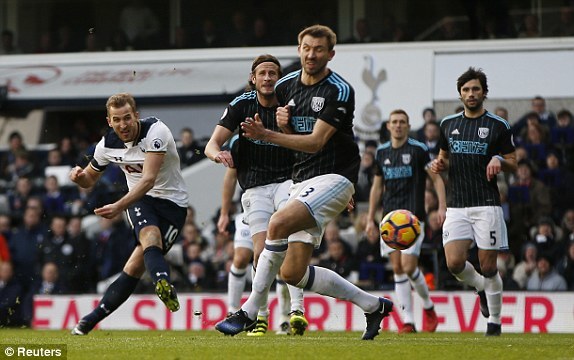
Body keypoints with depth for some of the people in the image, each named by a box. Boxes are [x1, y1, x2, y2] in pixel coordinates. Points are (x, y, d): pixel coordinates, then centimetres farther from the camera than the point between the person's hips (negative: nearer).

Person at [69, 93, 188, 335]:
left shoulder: (155, 131, -22)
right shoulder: (107, 144, -4)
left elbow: (148, 179, -29)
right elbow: (90, 178, 14)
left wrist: (119, 207, -39)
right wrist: (78, 176, -12)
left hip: (172, 203, -2)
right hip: (139, 200, 2)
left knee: (136, 266, -12)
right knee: (150, 237, -33)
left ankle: (92, 319, -6)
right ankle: (164, 284, -62)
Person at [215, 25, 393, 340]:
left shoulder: (339, 91, -11)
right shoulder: (285, 86, 10)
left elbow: (316, 142, -18)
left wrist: (267, 136, -27)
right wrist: (283, 123, -2)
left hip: (334, 177, -8)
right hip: (301, 181, 8)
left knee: (278, 224, -30)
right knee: (292, 272, 0)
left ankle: (250, 312, -21)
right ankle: (372, 305, 17)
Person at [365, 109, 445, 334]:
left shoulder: (418, 149, -3)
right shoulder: (382, 152, 11)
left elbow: (437, 178, -2)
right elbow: (377, 187, 19)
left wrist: (442, 206, -16)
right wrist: (371, 219, 16)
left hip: (413, 217, -5)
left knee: (409, 267, -13)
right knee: (397, 269, 0)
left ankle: (428, 306, 12)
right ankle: (408, 321, 1)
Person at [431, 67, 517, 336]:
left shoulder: (498, 126, 1)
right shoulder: (448, 124, 11)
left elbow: (513, 163, 6)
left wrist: (499, 161, -16)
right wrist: (439, 164, 1)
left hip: (486, 204, -3)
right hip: (457, 206, 3)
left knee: (488, 267, -3)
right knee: (454, 263, -12)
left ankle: (494, 322, 12)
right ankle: (480, 287, 20)